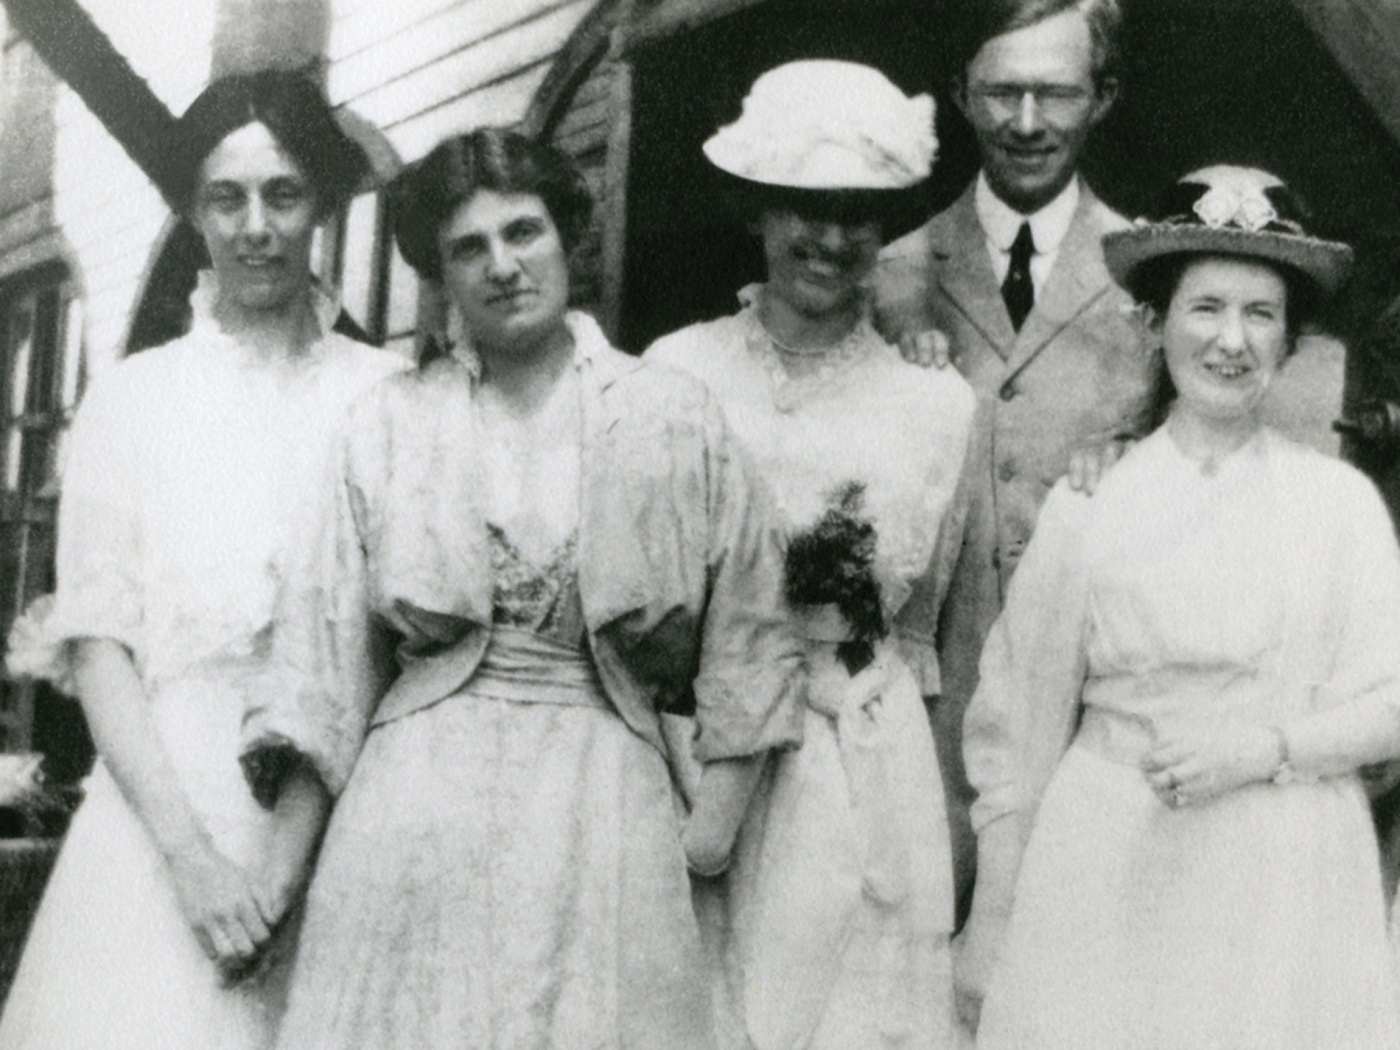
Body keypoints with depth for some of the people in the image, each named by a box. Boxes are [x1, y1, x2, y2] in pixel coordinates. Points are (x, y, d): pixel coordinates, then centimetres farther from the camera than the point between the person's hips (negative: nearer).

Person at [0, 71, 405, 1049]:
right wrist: (189, 853, -9)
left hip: (334, 813, -1)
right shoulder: (132, 394, 6)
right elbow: (97, 637, 2)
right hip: (158, 809, 1)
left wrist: (289, 856, -12)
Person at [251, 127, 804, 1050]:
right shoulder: (392, 421, 7)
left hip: (606, 792, 0)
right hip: (422, 790, 1)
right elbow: (333, 644, 7)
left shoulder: (674, 417, 4)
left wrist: (716, 815, -1)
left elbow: (746, 629, 4)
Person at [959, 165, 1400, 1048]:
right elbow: (1020, 725, 2)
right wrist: (991, 921, 3)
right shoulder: (1089, 504, -2)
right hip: (1108, 877, -1)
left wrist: (1263, 748, -15)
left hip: (1286, 885, 1)